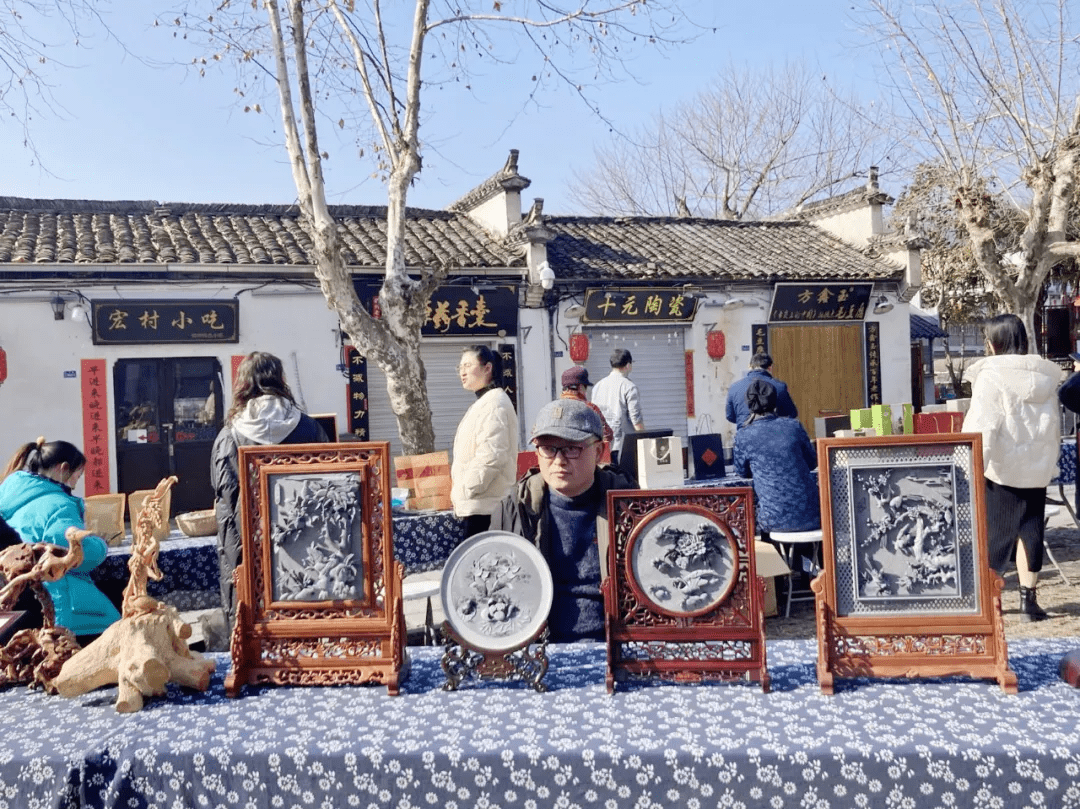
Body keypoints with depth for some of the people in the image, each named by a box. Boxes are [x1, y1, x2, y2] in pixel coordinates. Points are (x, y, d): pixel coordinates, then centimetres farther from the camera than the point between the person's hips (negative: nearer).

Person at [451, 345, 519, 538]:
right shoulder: (482, 403, 20)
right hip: (478, 503, 10)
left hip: (484, 503, -10)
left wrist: (463, 491, -15)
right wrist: (459, 492, 16)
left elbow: (491, 455, -22)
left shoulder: (494, 402, -12)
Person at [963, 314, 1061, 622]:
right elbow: (1054, 426, 15)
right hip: (1037, 468, 5)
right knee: (1031, 529, 9)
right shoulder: (1045, 376, 9)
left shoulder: (991, 375, -11)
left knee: (995, 531, 3)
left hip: (1002, 467, -5)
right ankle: (1028, 599, 12)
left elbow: (983, 425, -19)